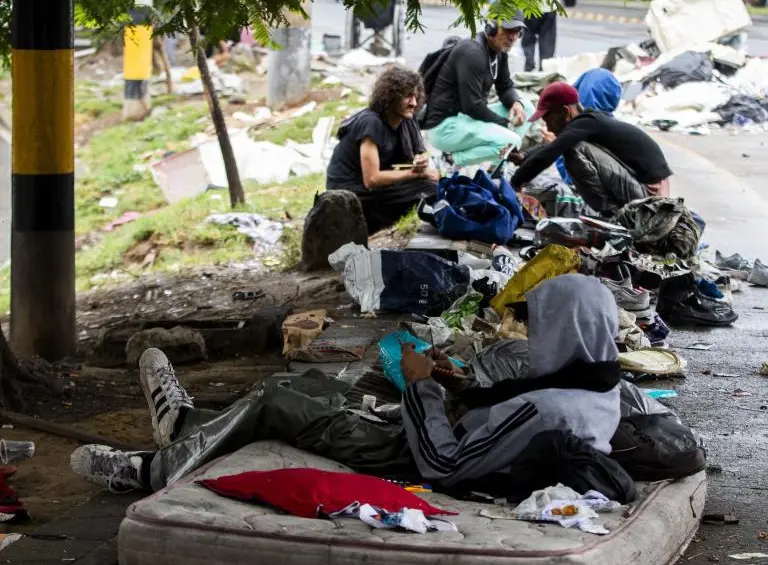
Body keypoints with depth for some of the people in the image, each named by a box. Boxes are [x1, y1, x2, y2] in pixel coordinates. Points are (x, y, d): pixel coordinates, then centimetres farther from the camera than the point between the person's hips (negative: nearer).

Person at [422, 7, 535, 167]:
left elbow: (505, 87, 18)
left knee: (526, 108, 6)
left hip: (467, 118, 10)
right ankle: (453, 158, -10)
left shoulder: (500, 51, 7)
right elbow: (472, 106, -25)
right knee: (511, 141, -26)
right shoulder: (472, 53, -22)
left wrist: (516, 103, -6)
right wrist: (506, 124, -15)